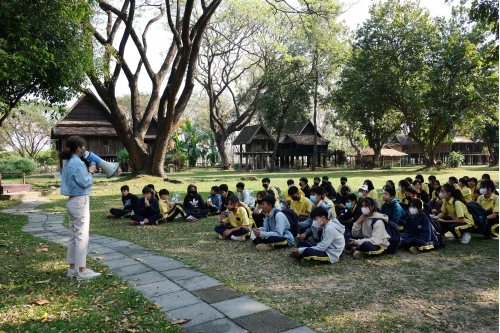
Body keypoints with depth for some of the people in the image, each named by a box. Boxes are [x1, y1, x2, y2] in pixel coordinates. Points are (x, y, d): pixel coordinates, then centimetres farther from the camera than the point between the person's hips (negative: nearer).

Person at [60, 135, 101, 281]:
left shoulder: (69, 162, 13)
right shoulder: (77, 162, -17)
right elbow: (85, 183, -18)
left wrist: (87, 169, 6)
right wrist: (91, 171, -4)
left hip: (73, 201, 10)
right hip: (80, 202, -10)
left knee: (74, 236, 14)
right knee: (82, 236, -4)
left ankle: (72, 268, 21)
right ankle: (82, 271, 1)